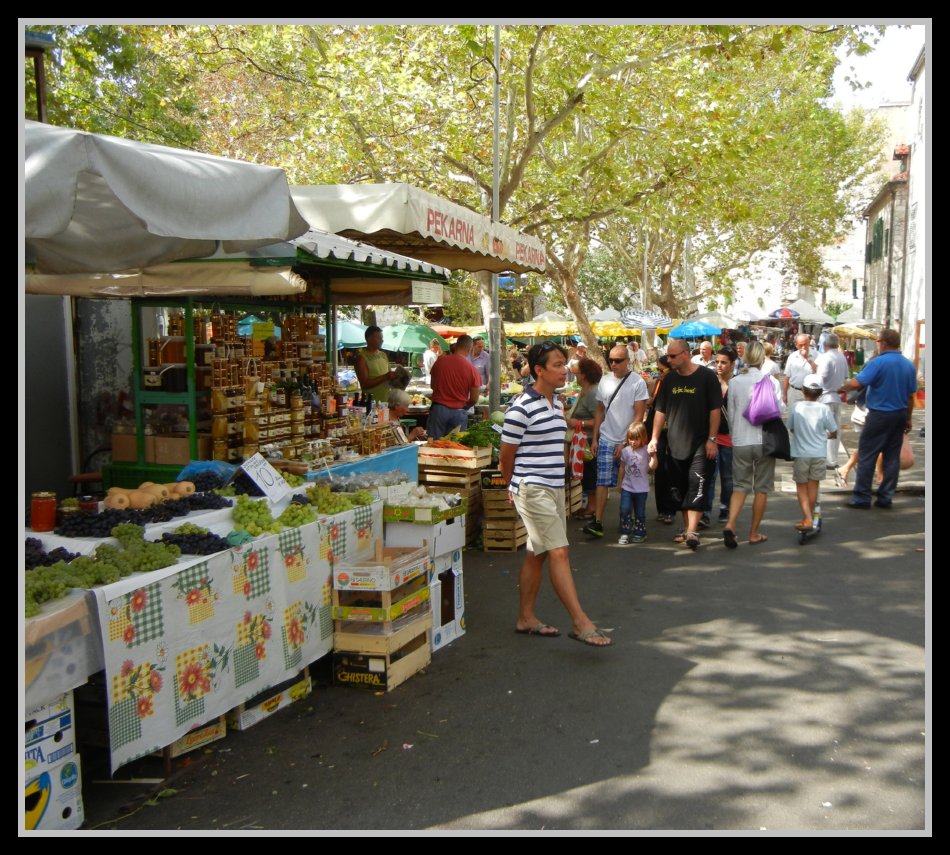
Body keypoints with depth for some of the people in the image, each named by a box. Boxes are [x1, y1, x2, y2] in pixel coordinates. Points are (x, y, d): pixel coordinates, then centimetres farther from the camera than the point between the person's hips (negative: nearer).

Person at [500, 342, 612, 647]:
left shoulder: (556, 403, 12)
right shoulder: (522, 408, -15)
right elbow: (506, 456, -7)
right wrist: (515, 487, 8)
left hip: (555, 488, 8)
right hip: (533, 490, -8)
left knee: (537, 554, 13)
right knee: (559, 553, -10)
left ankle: (526, 618, 23)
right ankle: (580, 622, -7)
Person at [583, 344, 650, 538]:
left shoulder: (637, 382, -6)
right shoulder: (604, 380, 7)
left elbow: (639, 415, -8)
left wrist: (626, 442, -11)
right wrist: (595, 438, 8)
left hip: (628, 442, -3)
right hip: (606, 440, 3)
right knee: (603, 481, -3)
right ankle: (597, 522, -6)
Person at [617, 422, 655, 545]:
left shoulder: (646, 451, -7)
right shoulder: (625, 451, 1)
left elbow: (652, 467, -12)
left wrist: (654, 455, -24)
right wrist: (619, 483, 14)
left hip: (641, 488, -2)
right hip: (627, 487, 2)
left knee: (640, 512, 8)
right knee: (624, 510, -7)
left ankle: (639, 533, 20)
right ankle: (625, 533, 0)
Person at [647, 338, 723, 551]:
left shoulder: (707, 377, -5)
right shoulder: (669, 379, 8)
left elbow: (715, 410, -6)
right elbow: (661, 411, 12)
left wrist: (712, 439, -10)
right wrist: (655, 438, 5)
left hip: (700, 445, -5)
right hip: (675, 444, 5)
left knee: (697, 486, -13)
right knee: (680, 489, 10)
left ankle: (692, 531, -17)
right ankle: (686, 528, 22)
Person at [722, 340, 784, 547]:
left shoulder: (735, 382, -3)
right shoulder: (771, 382, -7)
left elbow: (731, 414, 4)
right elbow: (779, 411, -1)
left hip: (740, 442, 1)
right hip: (765, 441, -1)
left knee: (740, 485, 11)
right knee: (761, 488, 10)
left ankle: (730, 524, -11)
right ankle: (754, 533, 15)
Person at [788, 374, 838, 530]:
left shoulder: (796, 408, -7)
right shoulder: (824, 409, -8)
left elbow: (791, 429, 5)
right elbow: (833, 431, -1)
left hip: (800, 454, -1)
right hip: (818, 453, 1)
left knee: (801, 486, 9)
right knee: (813, 485, 13)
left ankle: (807, 519, -3)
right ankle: (810, 517, 23)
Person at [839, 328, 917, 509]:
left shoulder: (879, 362, -16)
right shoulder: (909, 365, 5)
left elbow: (857, 383, -23)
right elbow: (911, 395, 10)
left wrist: (842, 387, -3)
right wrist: (908, 419, 18)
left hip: (880, 414, -6)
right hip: (900, 415, 6)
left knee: (867, 456, 0)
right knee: (892, 456, 10)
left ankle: (861, 498, 1)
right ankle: (886, 497, 14)